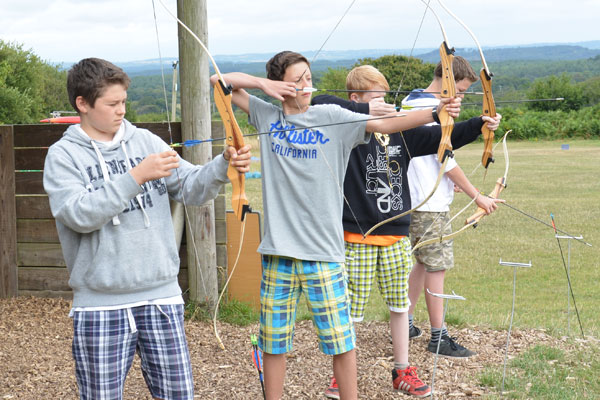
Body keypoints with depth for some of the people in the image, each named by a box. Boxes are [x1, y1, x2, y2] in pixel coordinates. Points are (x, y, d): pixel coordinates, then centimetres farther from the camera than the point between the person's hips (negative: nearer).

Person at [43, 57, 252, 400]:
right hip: (100, 305, -3)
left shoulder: (146, 141, 8)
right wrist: (135, 177, -21)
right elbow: (79, 215, -17)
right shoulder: (63, 155, -2)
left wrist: (224, 166, -18)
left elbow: (191, 186, 1)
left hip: (161, 297, 3)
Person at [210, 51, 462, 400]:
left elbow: (384, 124, -11)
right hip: (278, 251, 2)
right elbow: (220, 81, 11)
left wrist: (436, 112, -23)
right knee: (273, 343, 10)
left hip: (323, 251, -2)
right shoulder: (267, 116, 7)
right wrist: (264, 84, -2)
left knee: (341, 341, 1)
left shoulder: (332, 117, 0)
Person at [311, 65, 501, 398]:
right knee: (350, 308, 1)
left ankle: (402, 371, 26)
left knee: (399, 305, 13)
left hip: (395, 234, 5)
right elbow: (319, 104, -23)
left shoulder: (400, 131, 8)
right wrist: (365, 111, -23)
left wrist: (478, 125, -2)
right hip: (356, 236, -5)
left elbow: (440, 137, 10)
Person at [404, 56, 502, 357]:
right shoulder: (433, 109, -17)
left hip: (413, 199, 10)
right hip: (431, 203, -10)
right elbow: (447, 161, -17)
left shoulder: (410, 102, 14)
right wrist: (477, 196, -11)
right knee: (436, 267, -5)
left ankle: (406, 322, 22)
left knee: (424, 262, 17)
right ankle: (438, 336, -2)